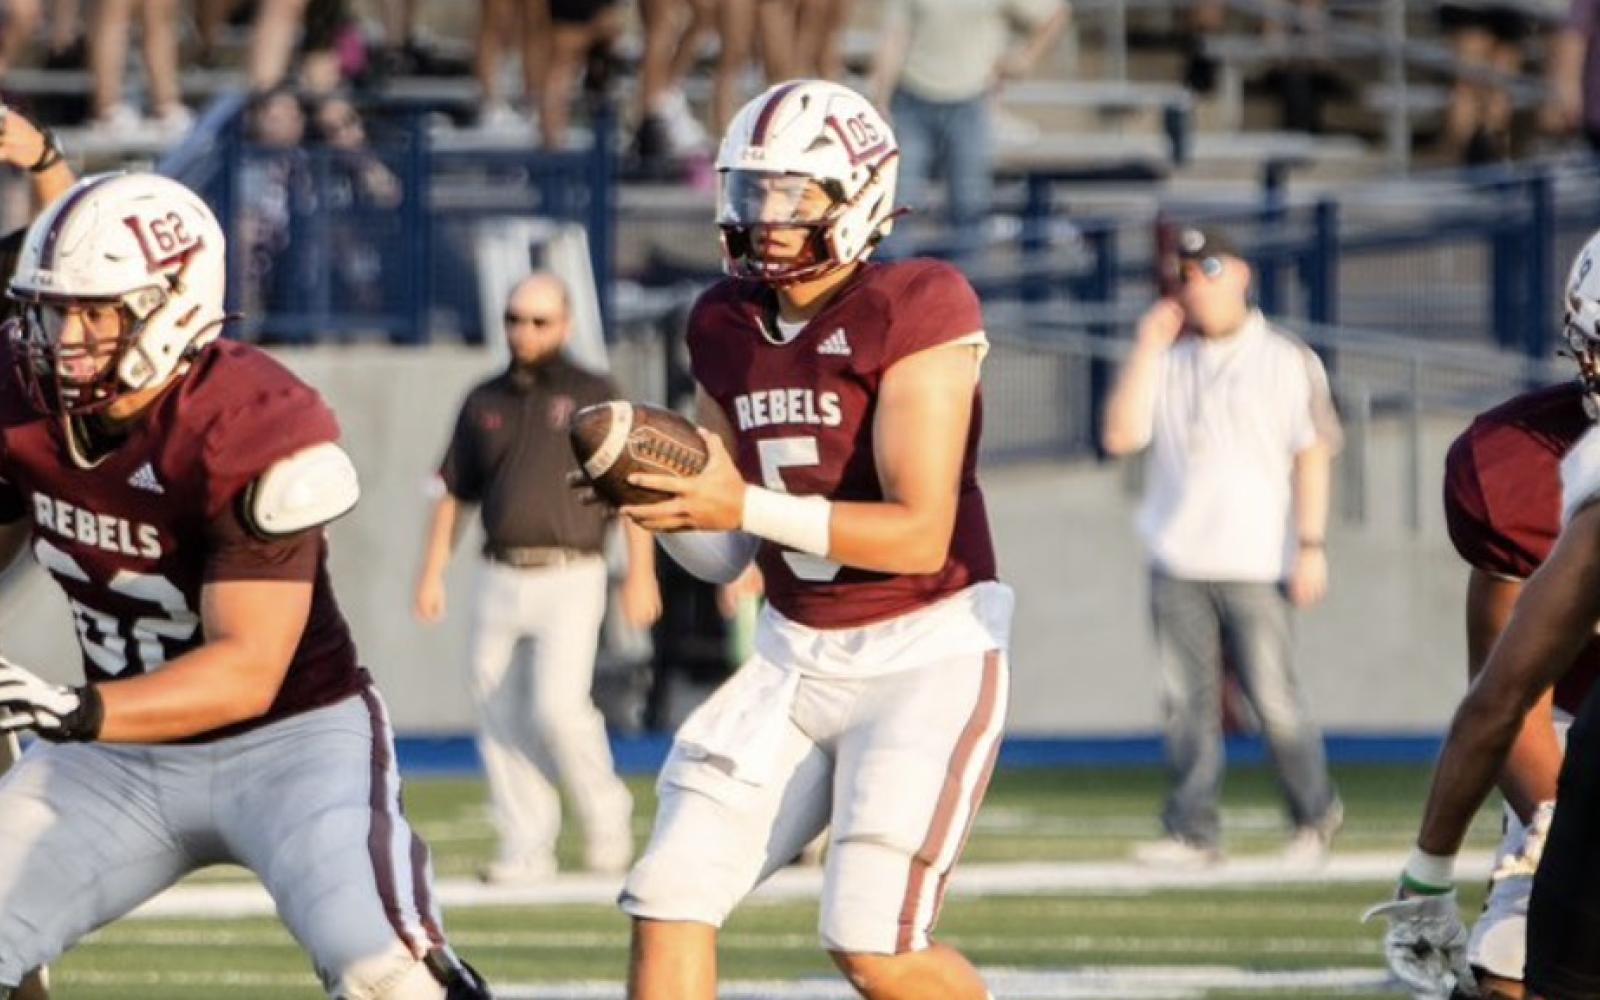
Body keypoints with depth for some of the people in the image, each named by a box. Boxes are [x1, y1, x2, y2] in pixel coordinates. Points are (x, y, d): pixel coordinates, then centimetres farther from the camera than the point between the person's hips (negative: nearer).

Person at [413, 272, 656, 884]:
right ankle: (526, 850, 10)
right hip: (500, 577, 5)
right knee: (499, 718, 2)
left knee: (559, 705, -18)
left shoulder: (594, 397, 2)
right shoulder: (485, 403, 13)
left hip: (570, 578, -4)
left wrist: (640, 575, -9)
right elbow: (453, 493, 18)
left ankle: (605, 813, 5)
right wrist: (431, 574, 9)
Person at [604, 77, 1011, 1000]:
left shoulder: (913, 314, -15)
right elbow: (724, 558, 11)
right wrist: (663, 503, -11)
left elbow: (921, 536, -21)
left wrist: (745, 505, -26)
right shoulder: (729, 328, 6)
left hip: (930, 653, -7)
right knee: (670, 903, -4)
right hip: (797, 659, 7)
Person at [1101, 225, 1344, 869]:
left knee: (1274, 700, -7)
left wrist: (1311, 545, -8)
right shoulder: (1167, 362, 13)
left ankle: (1315, 814, 11)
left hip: (1257, 566, -4)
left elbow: (1312, 454, 0)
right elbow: (1120, 436, 2)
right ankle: (1192, 833, 2)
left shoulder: (1288, 361, 4)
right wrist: (1146, 350, -1)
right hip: (1177, 567, 4)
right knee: (1186, 702, -1)